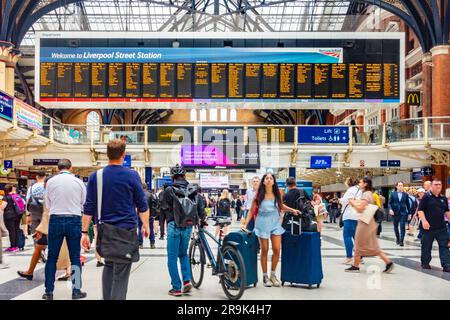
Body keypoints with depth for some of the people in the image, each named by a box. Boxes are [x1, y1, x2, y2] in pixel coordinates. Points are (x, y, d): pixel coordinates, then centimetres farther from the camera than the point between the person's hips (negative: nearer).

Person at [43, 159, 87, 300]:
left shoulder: (51, 181, -1)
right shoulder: (78, 182, -1)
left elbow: (47, 204, 7)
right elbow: (84, 203, 8)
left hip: (55, 220, 0)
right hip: (74, 220, 0)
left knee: (52, 257, 9)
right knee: (75, 257, 8)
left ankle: (49, 291, 13)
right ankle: (76, 291, 11)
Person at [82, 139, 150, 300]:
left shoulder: (95, 176, 0)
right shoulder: (132, 176, -7)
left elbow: (89, 208, -1)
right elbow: (142, 205, -1)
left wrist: (85, 232, 3)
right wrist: (146, 225, 12)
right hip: (126, 229, -3)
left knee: (109, 264, 23)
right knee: (121, 272, 0)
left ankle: (107, 297, 21)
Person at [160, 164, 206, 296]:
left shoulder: (169, 190, -10)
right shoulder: (193, 190, 2)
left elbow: (164, 206, 2)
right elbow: (200, 207, 6)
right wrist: (203, 219, 25)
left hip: (174, 226, -4)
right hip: (188, 226, 4)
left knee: (172, 257, 5)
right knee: (183, 253, 22)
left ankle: (176, 288, 7)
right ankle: (187, 280, 8)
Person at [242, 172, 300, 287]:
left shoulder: (277, 194, 1)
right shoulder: (259, 195, -7)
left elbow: (281, 206, 18)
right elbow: (251, 210, -2)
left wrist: (292, 210, 5)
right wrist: (245, 224, -8)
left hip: (275, 223, 3)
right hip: (262, 224, -3)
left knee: (277, 250, -1)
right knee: (264, 250, 4)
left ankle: (273, 275, 18)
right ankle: (265, 276, 17)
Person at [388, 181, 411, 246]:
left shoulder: (405, 194, 5)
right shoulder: (393, 194, 4)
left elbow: (408, 204, 9)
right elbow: (389, 203, 2)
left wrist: (409, 213, 8)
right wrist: (390, 209, -16)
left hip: (403, 213, -1)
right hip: (395, 213, 1)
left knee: (402, 227, -10)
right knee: (395, 227, 11)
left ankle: (401, 241, -8)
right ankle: (398, 239, 29)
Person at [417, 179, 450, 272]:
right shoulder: (426, 197, -5)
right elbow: (420, 210, -9)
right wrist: (424, 221, -20)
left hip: (441, 227, 5)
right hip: (429, 227, -4)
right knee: (426, 246, 7)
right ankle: (425, 263, 21)